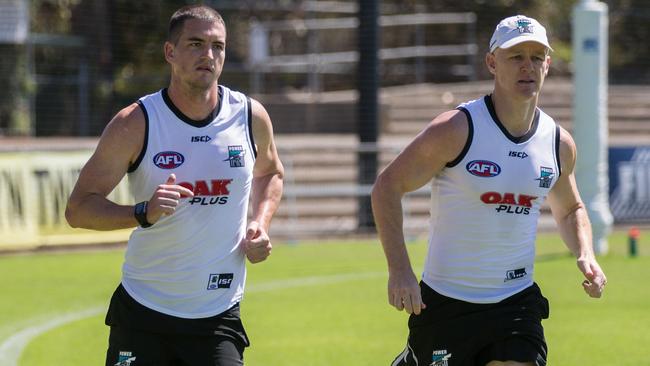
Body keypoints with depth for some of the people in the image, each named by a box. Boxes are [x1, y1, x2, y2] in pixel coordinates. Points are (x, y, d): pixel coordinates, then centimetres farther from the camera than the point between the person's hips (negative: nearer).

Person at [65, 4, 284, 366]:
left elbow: (270, 173, 23)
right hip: (142, 313, -2)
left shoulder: (251, 116, 1)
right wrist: (143, 213, -25)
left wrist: (260, 224, 3)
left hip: (218, 318, 2)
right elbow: (78, 208, -8)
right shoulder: (135, 124, -9)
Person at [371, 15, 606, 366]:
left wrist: (585, 255, 2)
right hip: (445, 302, -3)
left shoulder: (559, 143, 4)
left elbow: (569, 209, 22)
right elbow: (387, 186, -8)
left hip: (517, 304, 3)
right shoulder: (456, 129, -12)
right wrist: (399, 269, -17)